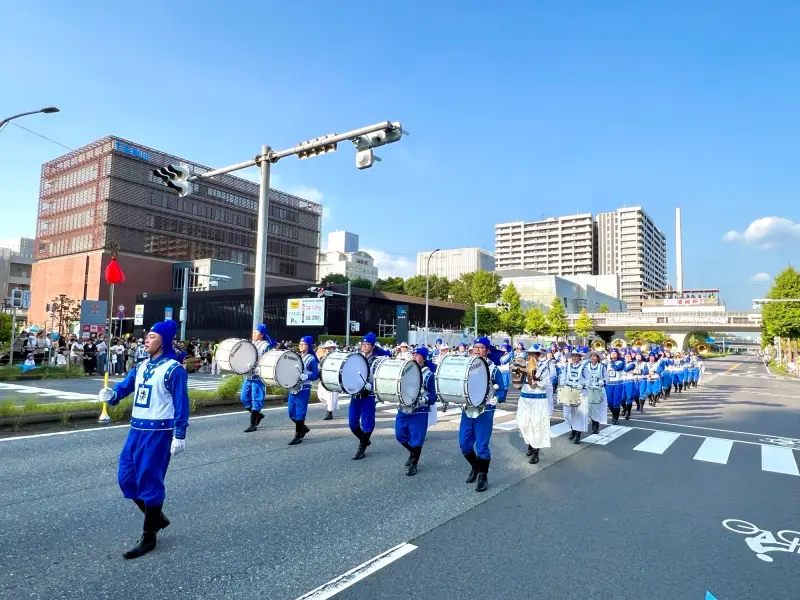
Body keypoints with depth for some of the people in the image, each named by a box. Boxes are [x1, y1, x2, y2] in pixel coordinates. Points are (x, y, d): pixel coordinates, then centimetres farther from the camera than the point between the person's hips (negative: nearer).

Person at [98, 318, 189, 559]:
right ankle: (156, 517, 31)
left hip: (158, 432, -8)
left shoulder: (173, 369, -13)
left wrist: (179, 435, -16)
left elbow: (181, 404, -14)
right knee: (126, 478, 12)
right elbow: (125, 386, 9)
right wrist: (110, 393, -14)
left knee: (149, 482, -1)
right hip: (136, 429, 8)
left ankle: (149, 536, 15)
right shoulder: (141, 366, 12)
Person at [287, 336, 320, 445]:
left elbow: (316, 375, -9)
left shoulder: (311, 359, -6)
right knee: (291, 413, 9)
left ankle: (298, 436, 6)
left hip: (303, 390, -7)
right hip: (293, 388, 7)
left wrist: (304, 376, -25)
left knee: (300, 413, -4)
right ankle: (303, 428, 29)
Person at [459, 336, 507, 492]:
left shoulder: (493, 369, -4)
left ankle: (483, 477, 19)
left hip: (484, 412, -4)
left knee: (481, 446, 0)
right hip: (467, 411, 4)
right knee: (464, 445, 8)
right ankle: (475, 467, 35)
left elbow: (502, 391, -5)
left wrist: (496, 399, -24)